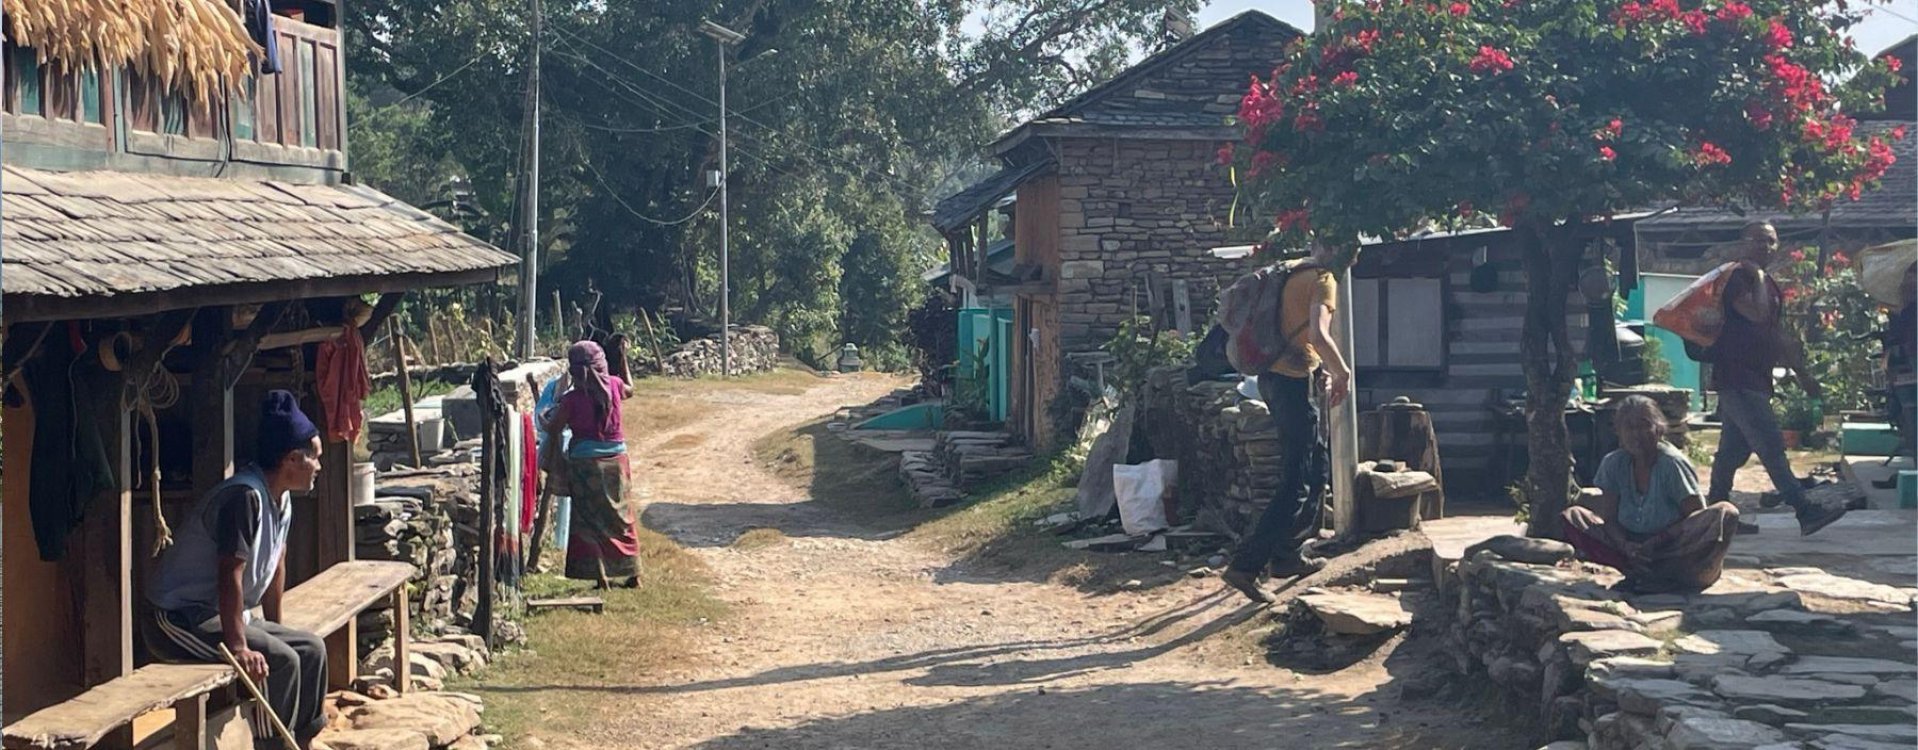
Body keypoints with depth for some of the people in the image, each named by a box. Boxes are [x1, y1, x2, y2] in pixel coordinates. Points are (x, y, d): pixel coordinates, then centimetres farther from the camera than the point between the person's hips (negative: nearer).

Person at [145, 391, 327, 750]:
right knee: (280, 661, -23)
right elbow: (230, 577, -27)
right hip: (178, 620, -10)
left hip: (217, 615, 10)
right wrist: (238, 647, -29)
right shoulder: (244, 496, -24)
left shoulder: (280, 499, 6)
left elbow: (275, 566, 15)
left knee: (311, 649, 5)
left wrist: (274, 629, 18)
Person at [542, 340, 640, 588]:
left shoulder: (572, 399, -13)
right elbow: (629, 390, 20)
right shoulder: (613, 385, -5)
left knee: (589, 520, 6)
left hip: (585, 462, -4)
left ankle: (601, 576, 4)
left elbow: (552, 428, -2)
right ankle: (632, 574, 21)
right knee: (621, 516, 15)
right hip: (616, 459, 4)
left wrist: (543, 417, 20)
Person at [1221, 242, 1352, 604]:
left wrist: (1318, 369, 19)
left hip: (1272, 375, 10)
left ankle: (1289, 554, 26)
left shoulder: (1293, 275, 15)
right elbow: (1319, 335, -26)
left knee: (1314, 462, 22)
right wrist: (1342, 372, -11)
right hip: (1294, 381, -10)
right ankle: (1245, 565, -13)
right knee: (1297, 483, -7)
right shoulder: (1323, 281, -12)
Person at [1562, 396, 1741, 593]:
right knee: (1571, 517, -10)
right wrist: (1625, 546, -25)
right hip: (1631, 545, 3)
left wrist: (1656, 542, -24)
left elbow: (1695, 515, -15)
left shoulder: (1672, 464, -14)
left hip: (1673, 548, -3)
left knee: (1725, 513, -30)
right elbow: (1609, 518, -4)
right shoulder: (1614, 464, -4)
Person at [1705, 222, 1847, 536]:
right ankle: (1806, 511, -17)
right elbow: (1757, 315, -24)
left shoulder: (1769, 286, 20)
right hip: (1737, 378, -10)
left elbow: (1778, 334, 26)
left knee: (1733, 450, 13)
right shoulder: (1736, 277, -9)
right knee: (1771, 446, -13)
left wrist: (1803, 375, 25)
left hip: (1756, 380, 10)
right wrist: (1758, 278, -10)